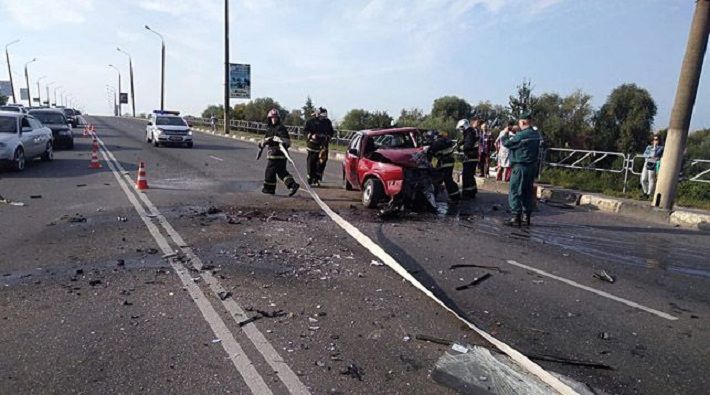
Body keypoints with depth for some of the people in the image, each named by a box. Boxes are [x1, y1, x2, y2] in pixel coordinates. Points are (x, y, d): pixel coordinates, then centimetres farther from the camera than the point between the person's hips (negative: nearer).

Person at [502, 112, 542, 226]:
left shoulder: (522, 135, -18)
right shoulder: (536, 134, 7)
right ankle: (527, 216, 20)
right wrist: (510, 136, 9)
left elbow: (507, 143, -10)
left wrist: (504, 136, 8)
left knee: (514, 192, -2)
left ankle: (516, 217, -3)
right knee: (528, 192, 14)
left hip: (520, 167, -8)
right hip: (532, 167, 8)